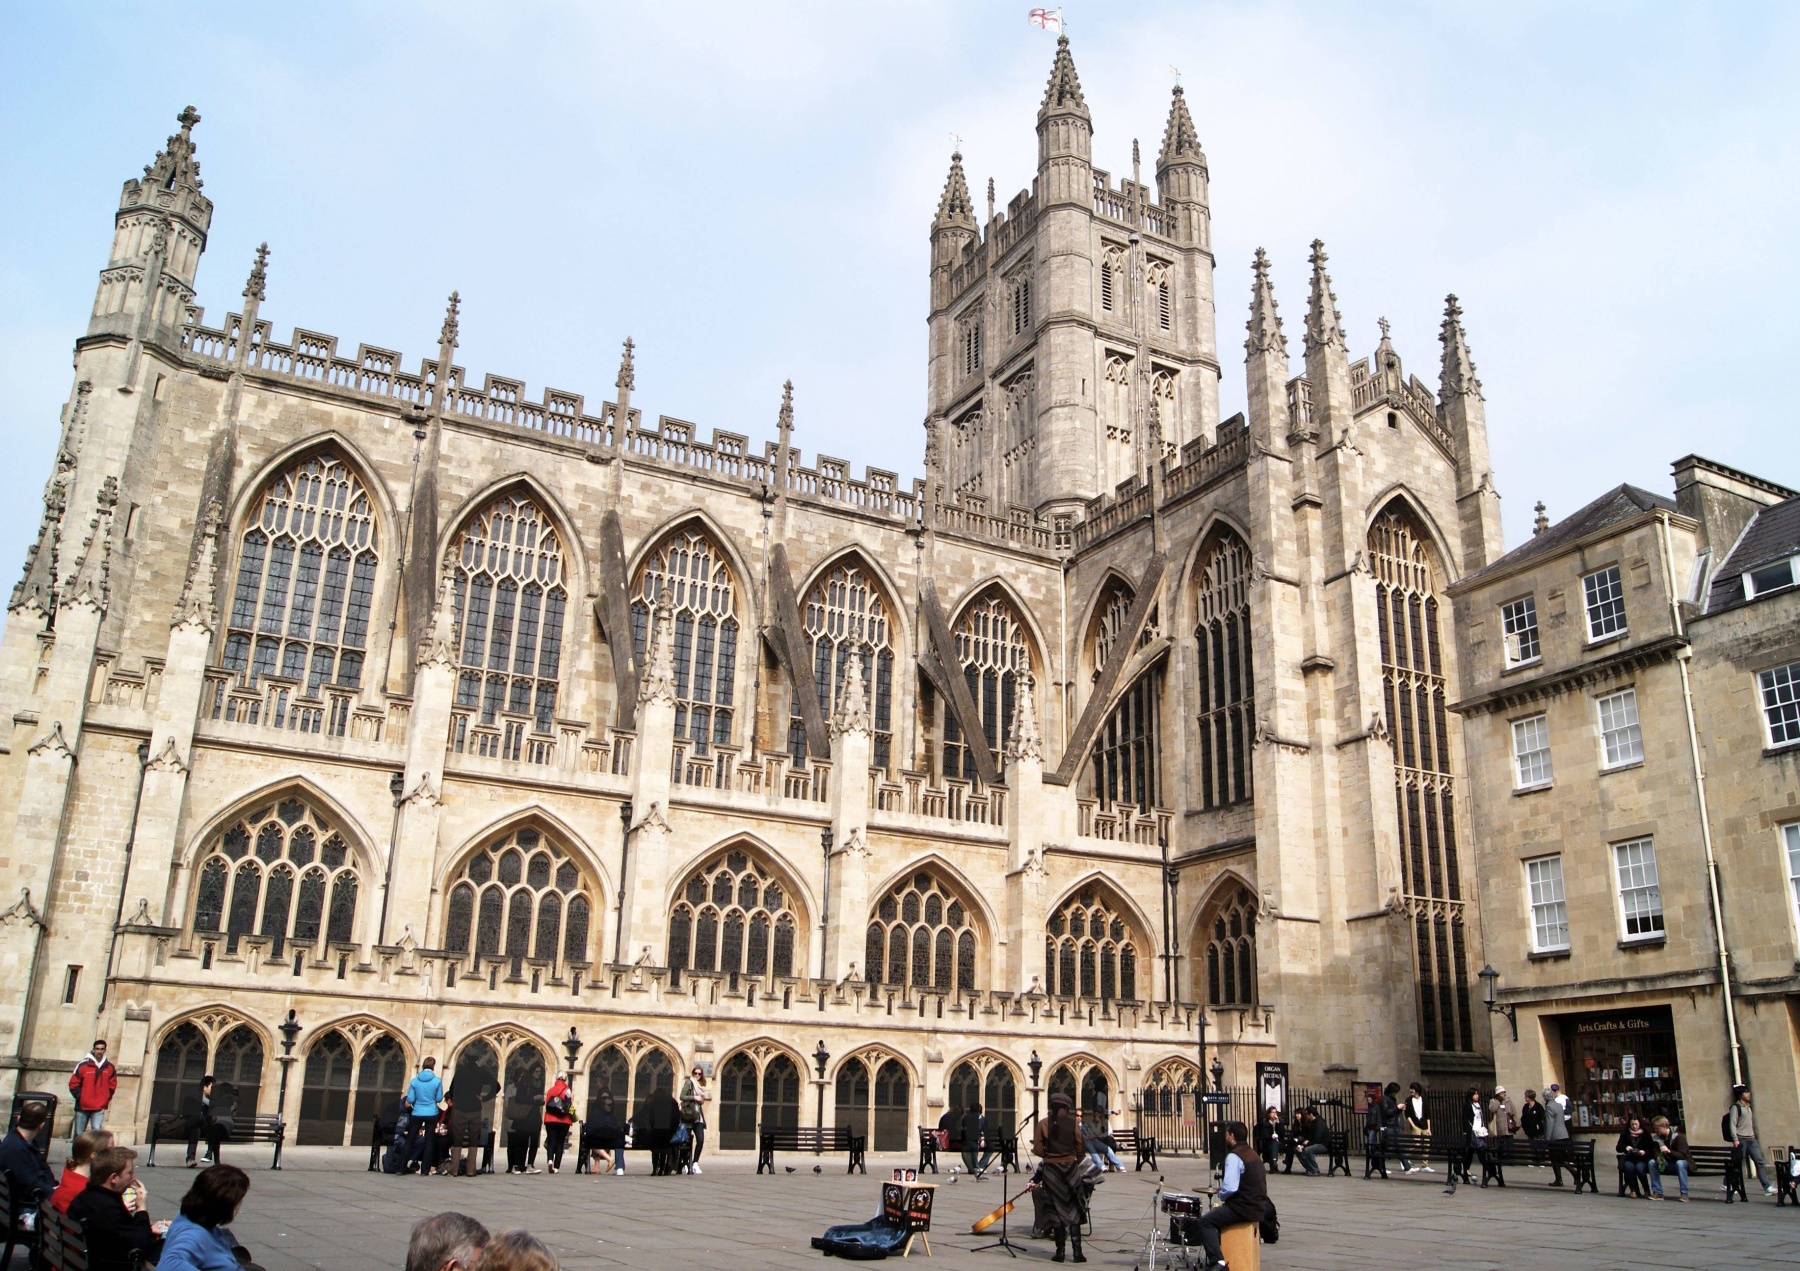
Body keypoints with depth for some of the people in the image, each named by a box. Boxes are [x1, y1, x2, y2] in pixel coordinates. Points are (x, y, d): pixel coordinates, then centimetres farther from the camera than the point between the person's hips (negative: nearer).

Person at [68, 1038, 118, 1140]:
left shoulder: (110, 1067, 3)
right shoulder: (83, 1065, -6)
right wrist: (80, 1097, -7)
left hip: (99, 1108, 0)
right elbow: (73, 1084, -1)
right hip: (82, 1107, 0)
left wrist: (106, 1098, 3)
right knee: (78, 1133, 10)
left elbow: (112, 1084, 13)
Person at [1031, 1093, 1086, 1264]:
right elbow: (1080, 1148, -2)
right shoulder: (1073, 1124, -5)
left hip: (1051, 1168, 0)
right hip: (1071, 1166, 0)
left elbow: (1037, 1149, -8)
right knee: (1073, 1210, 9)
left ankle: (1060, 1251, 8)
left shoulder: (1043, 1124, -5)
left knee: (1056, 1209, 7)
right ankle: (1077, 1250, 3)